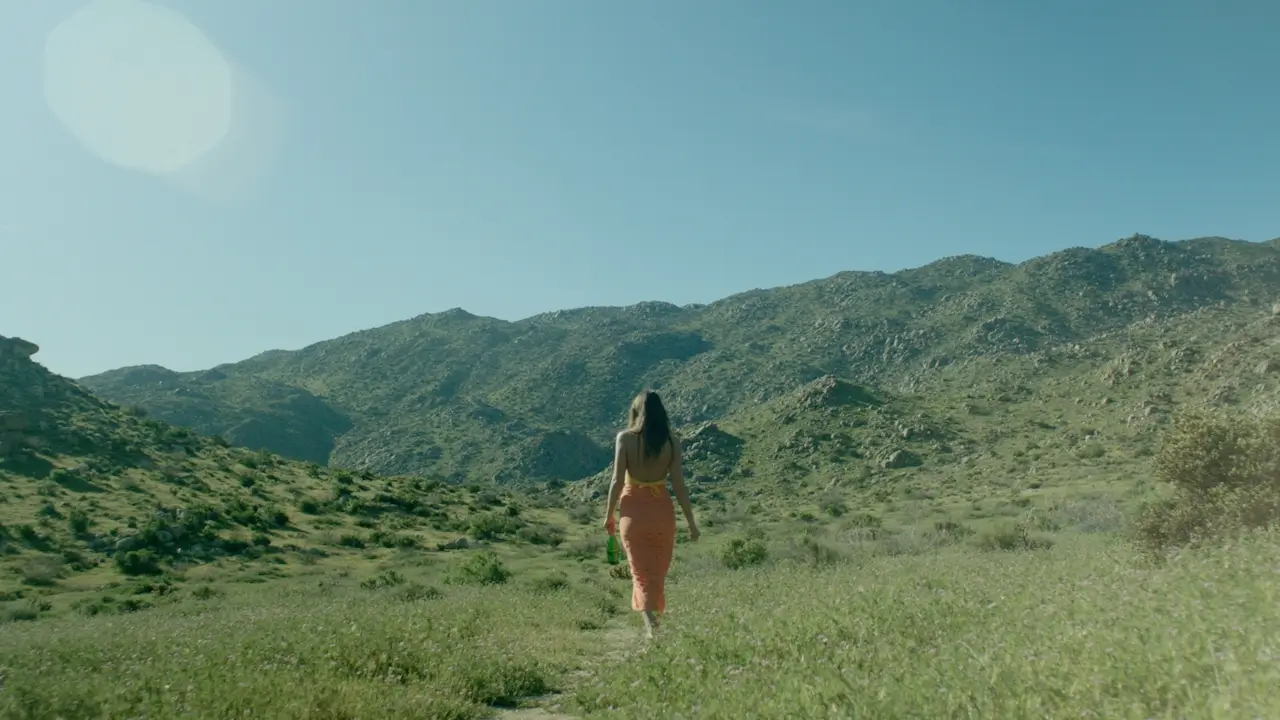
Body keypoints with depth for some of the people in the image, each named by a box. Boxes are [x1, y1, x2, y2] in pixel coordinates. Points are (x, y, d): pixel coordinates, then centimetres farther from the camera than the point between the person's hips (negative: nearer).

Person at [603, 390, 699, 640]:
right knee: (658, 573, 20)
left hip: (633, 509, -1)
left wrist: (609, 514, 3)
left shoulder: (625, 438, -9)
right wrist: (691, 521, 1)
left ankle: (650, 624, -9)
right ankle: (655, 621, 30)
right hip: (662, 510, 1)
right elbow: (678, 483, -7)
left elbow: (617, 480, -10)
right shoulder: (671, 440, -6)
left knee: (641, 572, 9)